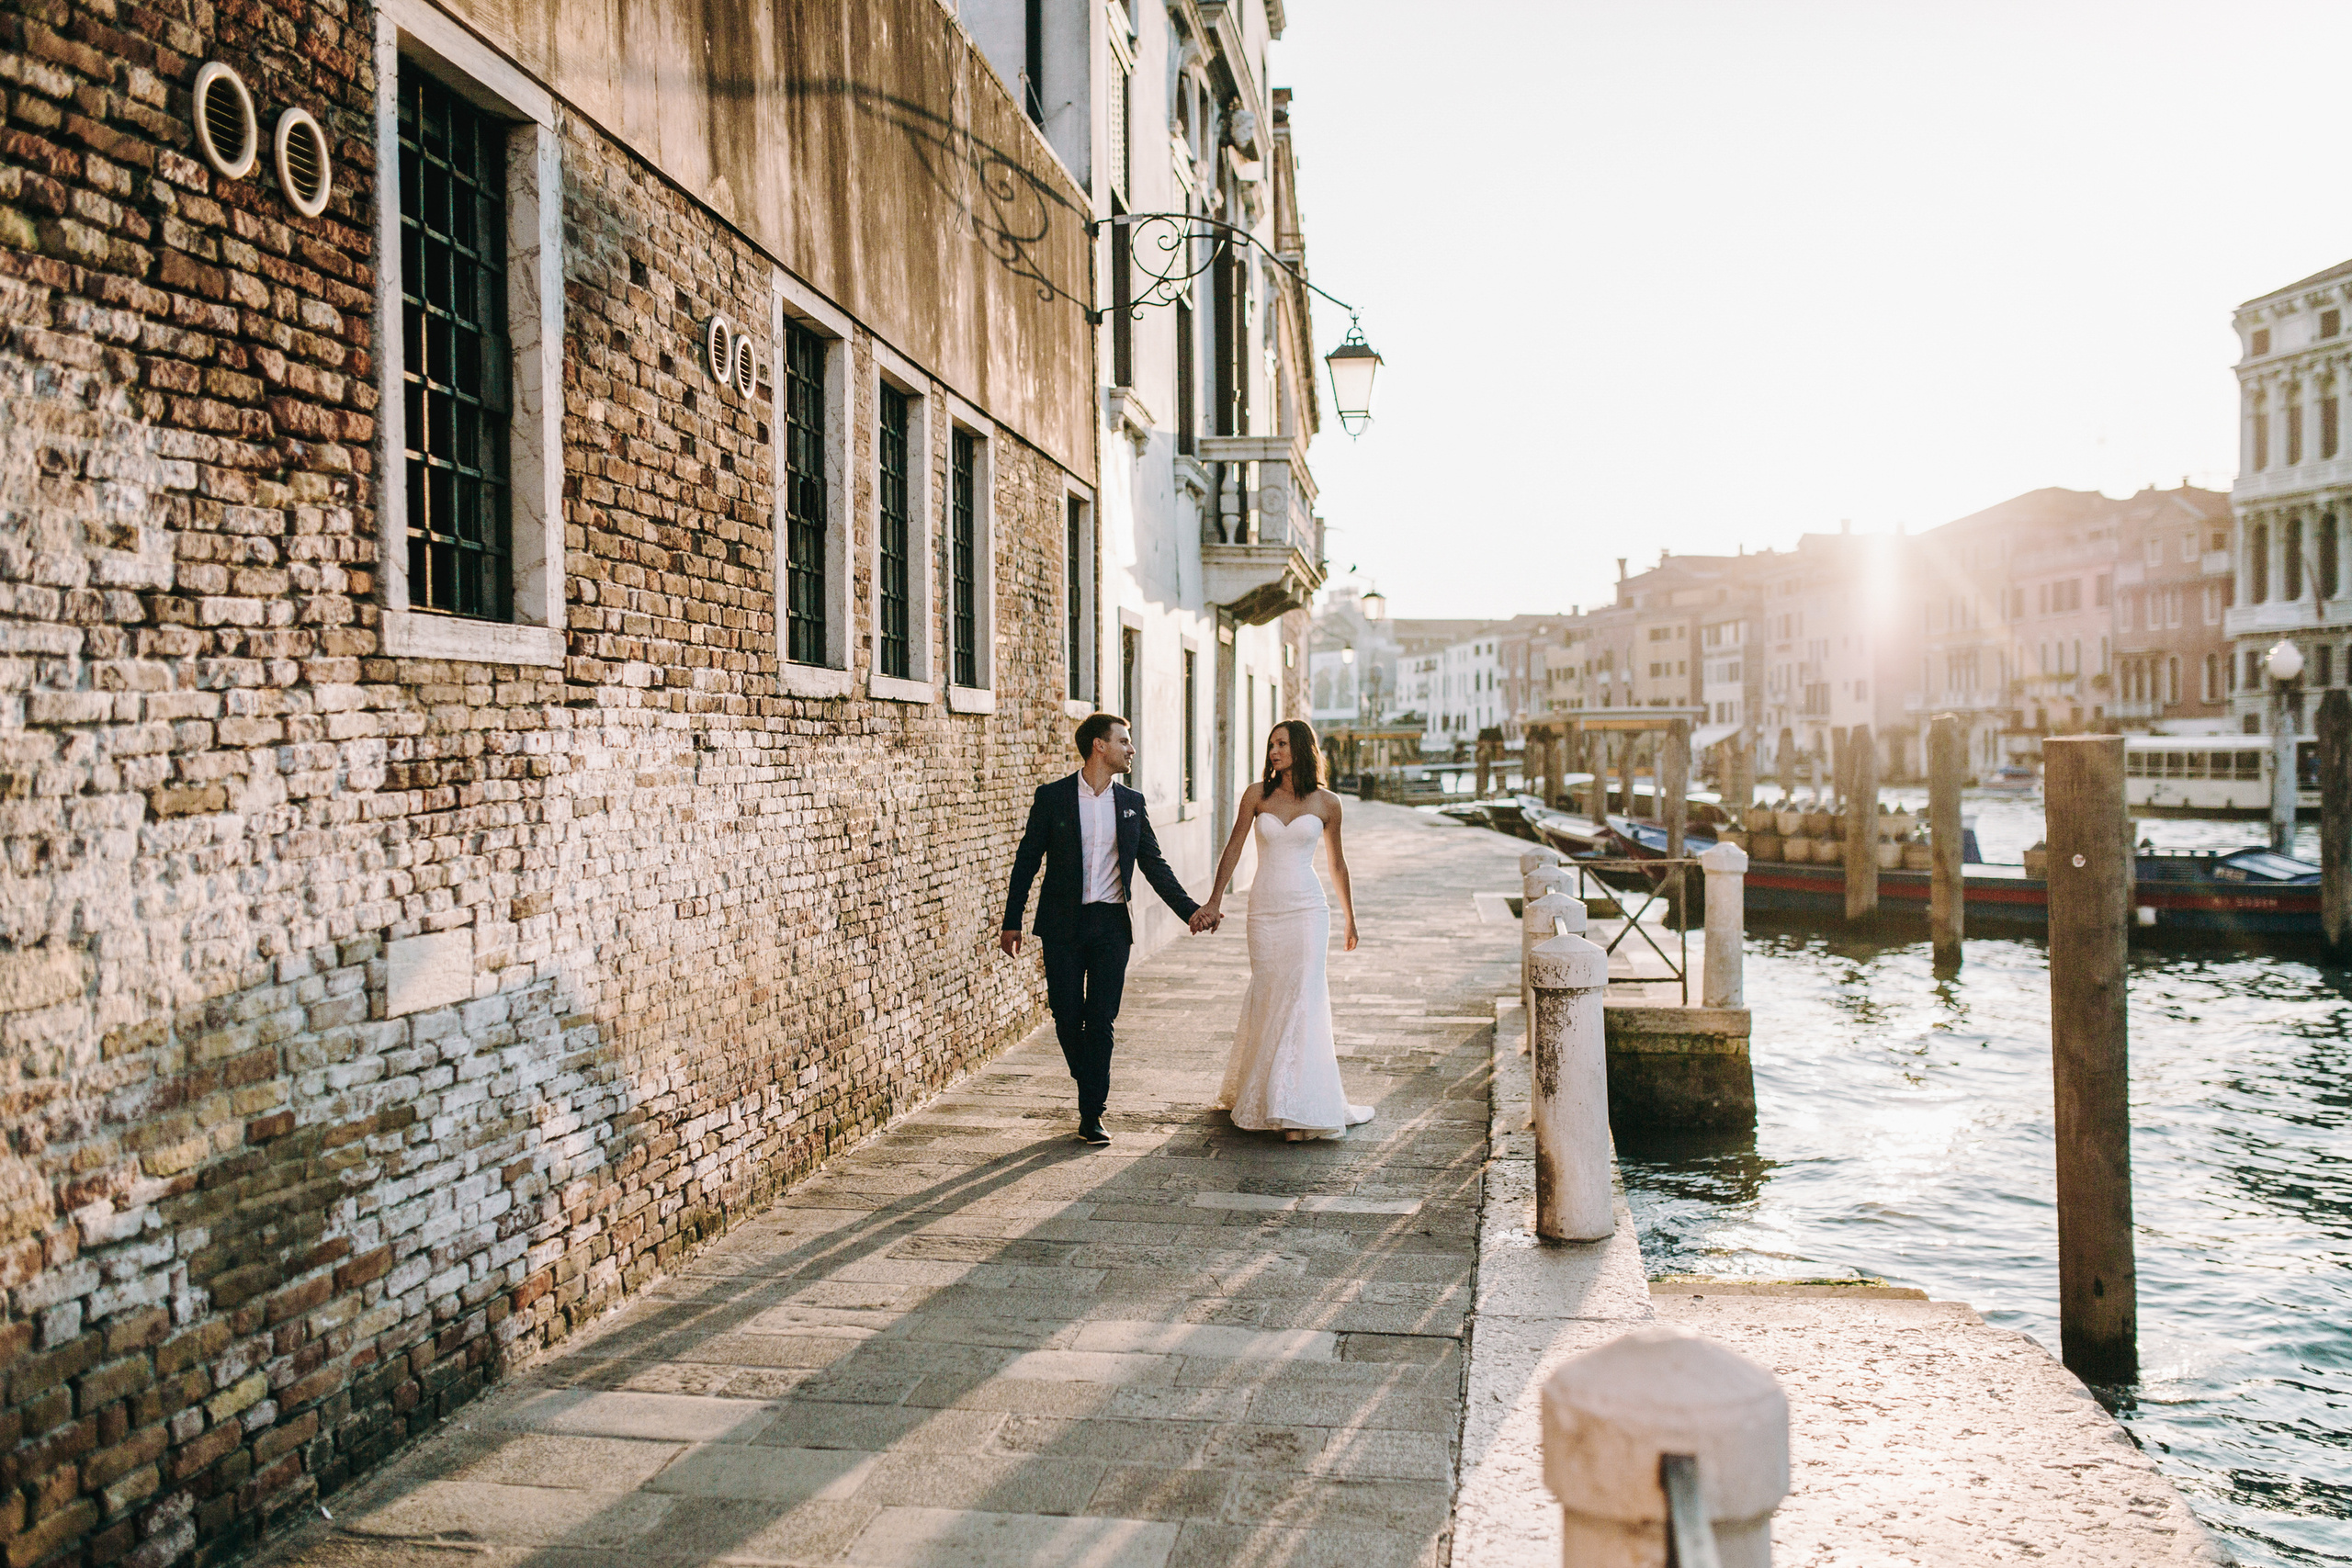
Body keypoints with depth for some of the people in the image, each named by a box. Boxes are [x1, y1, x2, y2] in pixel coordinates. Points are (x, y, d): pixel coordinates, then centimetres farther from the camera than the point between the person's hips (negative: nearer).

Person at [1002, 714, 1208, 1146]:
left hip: (1111, 924, 2)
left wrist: (1190, 910, 0)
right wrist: (1011, 922, -1)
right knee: (1067, 1016, 2)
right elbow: (1027, 861, 1)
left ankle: (1092, 1114, 6)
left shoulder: (1131, 802, 7)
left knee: (1101, 1020, -1)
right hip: (1063, 924, -1)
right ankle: (1093, 1089, 27)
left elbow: (1154, 864, 9)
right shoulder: (1052, 796, -1)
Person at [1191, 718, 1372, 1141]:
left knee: (1302, 999, -8)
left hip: (1307, 909, -2)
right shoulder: (1257, 795, 4)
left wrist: (1350, 919, 18)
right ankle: (1250, 1091, 28)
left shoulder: (1326, 803, 2)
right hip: (1263, 910, 2)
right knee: (1264, 996, 7)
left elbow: (1337, 863, 12)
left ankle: (1299, 1110, -5)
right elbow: (1234, 849, 5)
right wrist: (1215, 901, -2)